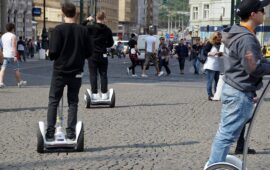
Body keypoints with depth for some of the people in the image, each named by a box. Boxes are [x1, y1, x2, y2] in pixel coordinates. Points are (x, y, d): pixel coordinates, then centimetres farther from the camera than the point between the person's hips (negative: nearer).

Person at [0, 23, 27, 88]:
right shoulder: (13, 36, -10)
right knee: (16, 69, 10)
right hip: (11, 55, -6)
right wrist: (15, 56, -20)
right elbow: (14, 46, -18)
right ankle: (19, 82, 22)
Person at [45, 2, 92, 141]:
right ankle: (71, 132, 8)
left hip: (59, 71, -2)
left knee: (53, 101, 7)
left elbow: (53, 52, -14)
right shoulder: (83, 30, -3)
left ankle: (50, 132, 2)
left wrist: (52, 57, 8)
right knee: (73, 102, 11)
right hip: (76, 72, 2)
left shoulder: (58, 30, -12)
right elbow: (88, 52, 2)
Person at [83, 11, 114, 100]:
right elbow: (110, 43, 7)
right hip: (103, 55, 2)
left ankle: (94, 93, -1)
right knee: (103, 74, 8)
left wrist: (87, 20, 2)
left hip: (92, 54, -2)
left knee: (93, 74, 2)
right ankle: (104, 93, 7)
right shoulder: (107, 30, 0)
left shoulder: (91, 27, -9)